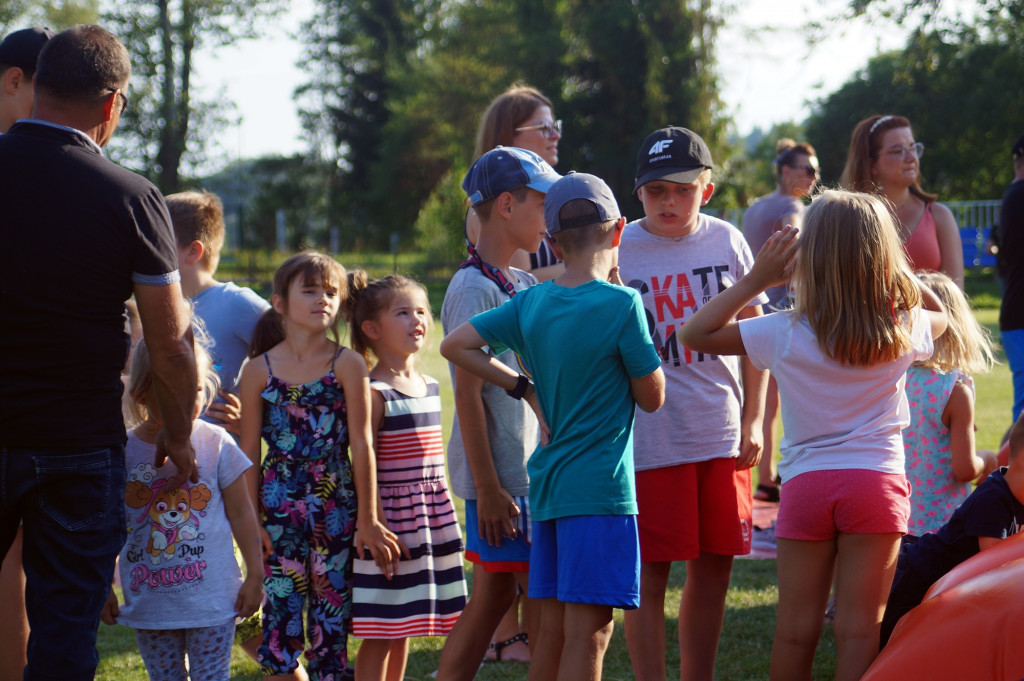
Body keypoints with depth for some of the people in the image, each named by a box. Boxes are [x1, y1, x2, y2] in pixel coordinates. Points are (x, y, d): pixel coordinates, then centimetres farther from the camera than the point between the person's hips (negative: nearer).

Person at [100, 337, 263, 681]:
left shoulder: (216, 444, -5)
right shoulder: (123, 450, -3)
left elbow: (241, 514, 3)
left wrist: (255, 575, 4)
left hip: (211, 599, -2)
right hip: (148, 601, 2)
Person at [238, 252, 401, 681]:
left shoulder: (348, 365, -1)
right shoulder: (259, 370, 2)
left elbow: (361, 444, -2)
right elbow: (248, 451, 4)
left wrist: (367, 519, -3)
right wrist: (250, 519, 0)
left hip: (336, 508, -1)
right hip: (280, 508, 1)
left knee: (331, 621, 3)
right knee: (281, 621, 1)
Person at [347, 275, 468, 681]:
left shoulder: (429, 386, 12)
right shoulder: (374, 394, -12)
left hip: (433, 516, 8)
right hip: (391, 516, -7)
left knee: (403, 630, 13)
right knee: (380, 634, -4)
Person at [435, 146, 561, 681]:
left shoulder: (523, 286, 13)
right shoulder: (473, 288, -13)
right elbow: (468, 393, -17)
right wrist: (489, 488, -19)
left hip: (530, 471, 9)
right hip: (501, 478, -9)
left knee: (493, 596, 11)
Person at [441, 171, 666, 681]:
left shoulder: (531, 303, 5)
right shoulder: (621, 304, -12)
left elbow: (455, 345, 9)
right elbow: (652, 398, -3)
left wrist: (522, 386, 9)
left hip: (546, 485, 7)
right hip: (600, 487, -7)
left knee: (553, 631, 12)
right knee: (588, 634, -6)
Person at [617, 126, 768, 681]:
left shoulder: (727, 243, 5)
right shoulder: (618, 250, -4)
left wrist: (753, 420, 7)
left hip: (724, 437, 3)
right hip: (649, 440, -3)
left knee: (715, 567, 9)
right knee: (650, 572, -1)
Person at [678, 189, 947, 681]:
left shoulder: (786, 334, -8)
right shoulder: (902, 330, -1)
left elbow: (695, 334, 0)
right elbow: (939, 315, 24)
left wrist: (757, 279, -1)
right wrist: (890, 266, 17)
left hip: (806, 482, 0)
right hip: (877, 480, 0)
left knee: (796, 629, 7)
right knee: (859, 629, 0)